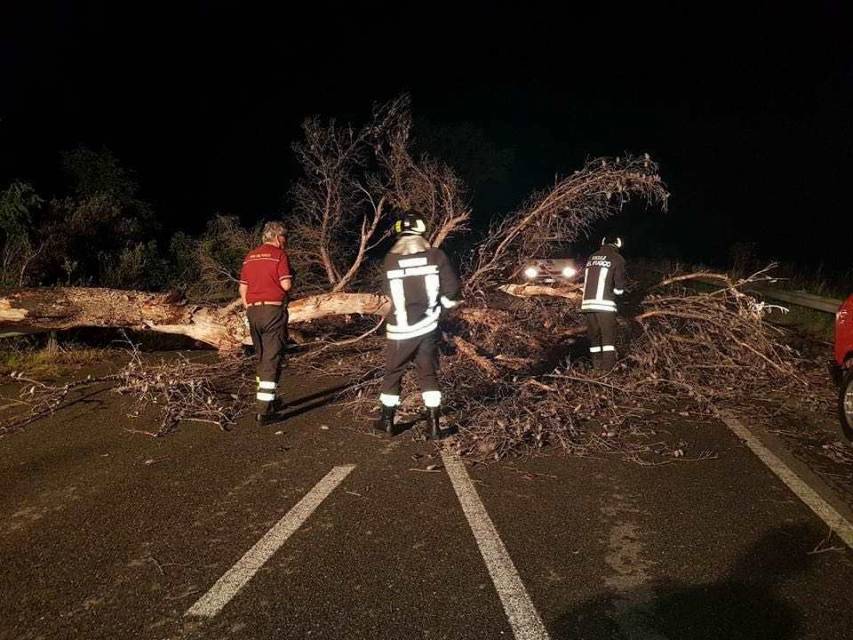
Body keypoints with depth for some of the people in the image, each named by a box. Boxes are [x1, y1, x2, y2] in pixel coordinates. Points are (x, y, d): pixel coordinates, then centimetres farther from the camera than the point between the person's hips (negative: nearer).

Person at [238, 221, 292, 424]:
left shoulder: (250, 256, 14)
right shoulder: (279, 254, -5)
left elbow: (242, 289, 14)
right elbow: (286, 285, -14)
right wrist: (290, 277, 7)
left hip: (253, 310, 6)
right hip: (274, 310, -6)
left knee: (262, 358, 19)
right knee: (272, 360, -5)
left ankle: (268, 400, 29)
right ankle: (264, 411, -9)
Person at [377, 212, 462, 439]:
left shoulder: (390, 260, -6)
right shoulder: (436, 256, -7)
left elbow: (388, 294, 7)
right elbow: (452, 290, -7)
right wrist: (442, 303, 13)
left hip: (399, 329, 0)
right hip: (428, 327, 1)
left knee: (393, 374, 15)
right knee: (428, 375, 11)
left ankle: (387, 421, 26)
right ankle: (434, 425, 11)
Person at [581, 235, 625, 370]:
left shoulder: (591, 258, 17)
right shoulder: (617, 259, 1)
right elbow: (619, 288, -3)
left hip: (587, 302, 5)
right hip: (605, 303, -5)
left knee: (593, 333, 12)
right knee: (608, 334, 2)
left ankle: (597, 363, 17)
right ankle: (608, 364, -2)